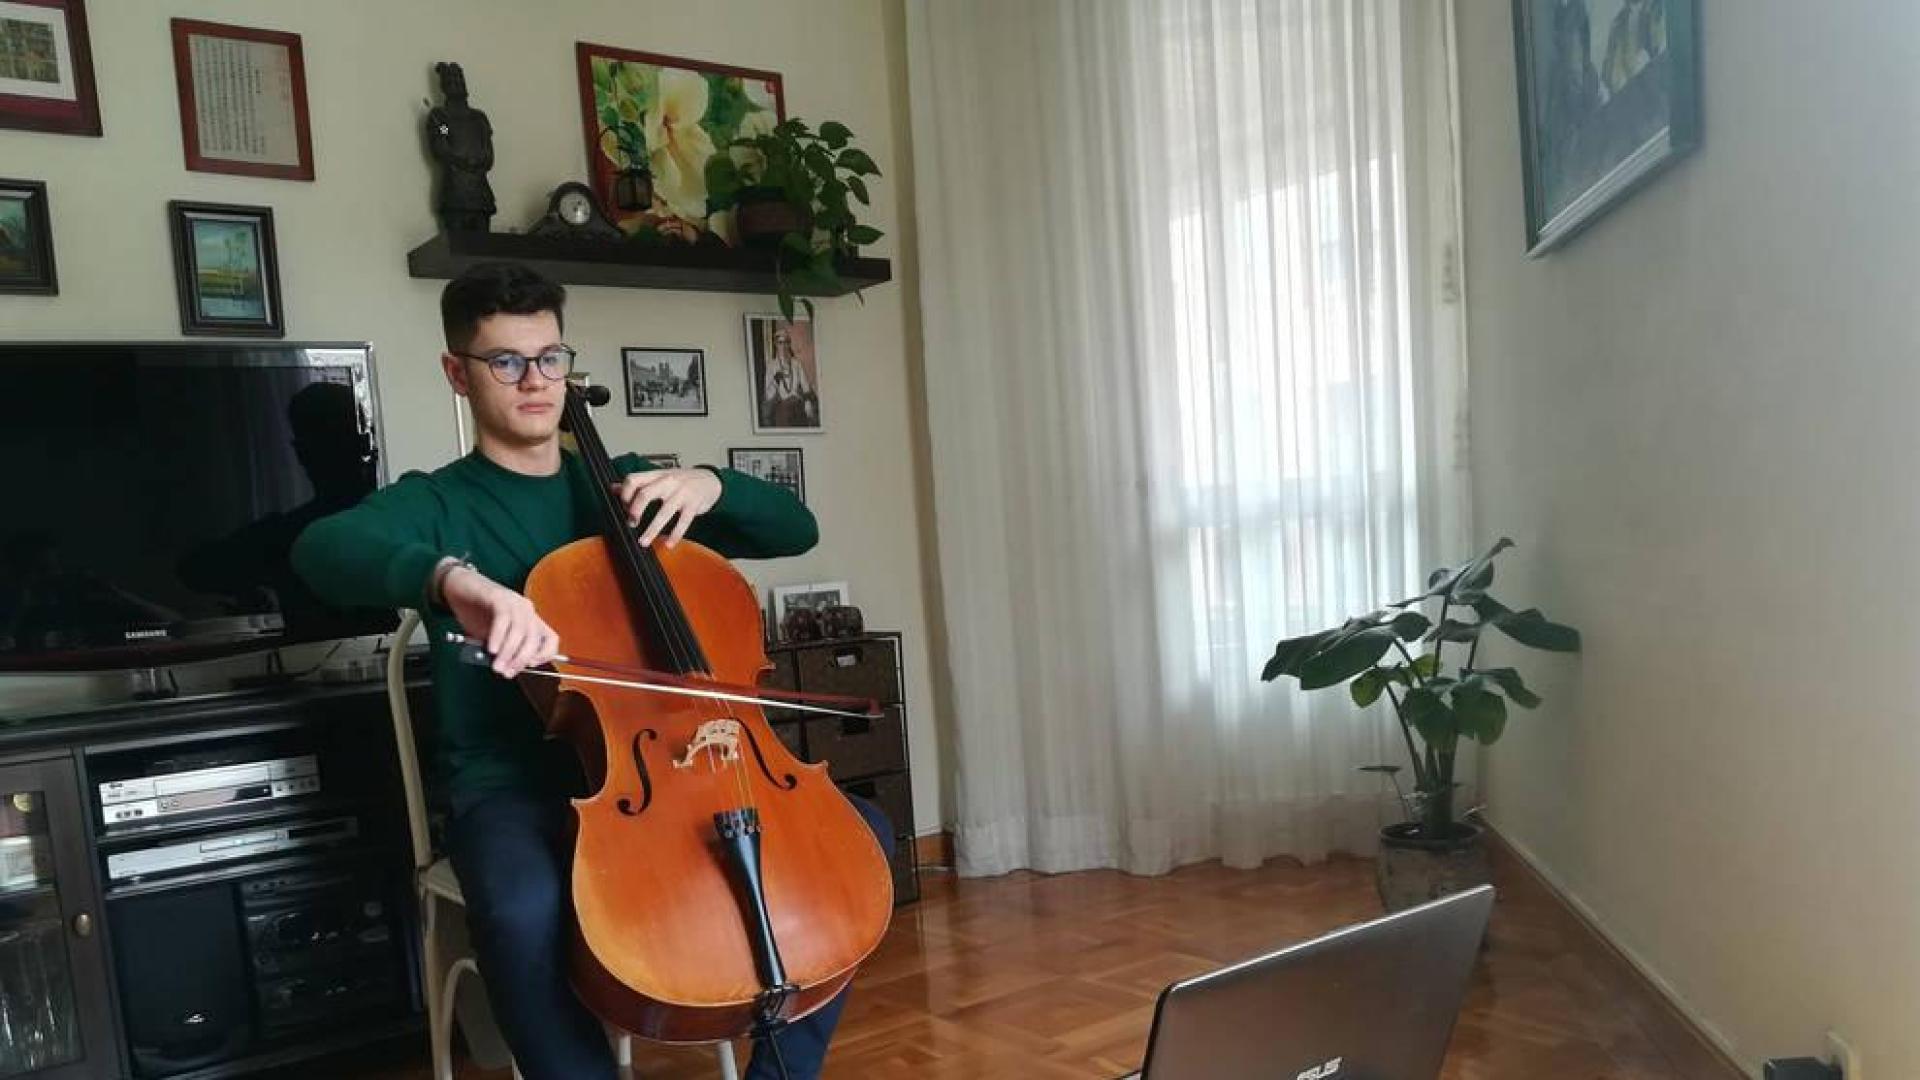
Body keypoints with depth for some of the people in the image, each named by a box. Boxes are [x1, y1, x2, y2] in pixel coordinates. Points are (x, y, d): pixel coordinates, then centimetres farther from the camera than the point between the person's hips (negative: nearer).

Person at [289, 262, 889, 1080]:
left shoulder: (622, 486, 12)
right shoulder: (436, 502, 1)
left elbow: (797, 530, 11)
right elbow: (321, 550, -24)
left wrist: (711, 485, -9)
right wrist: (452, 578, -44)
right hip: (513, 787, -3)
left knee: (857, 828, -11)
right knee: (524, 911, -37)